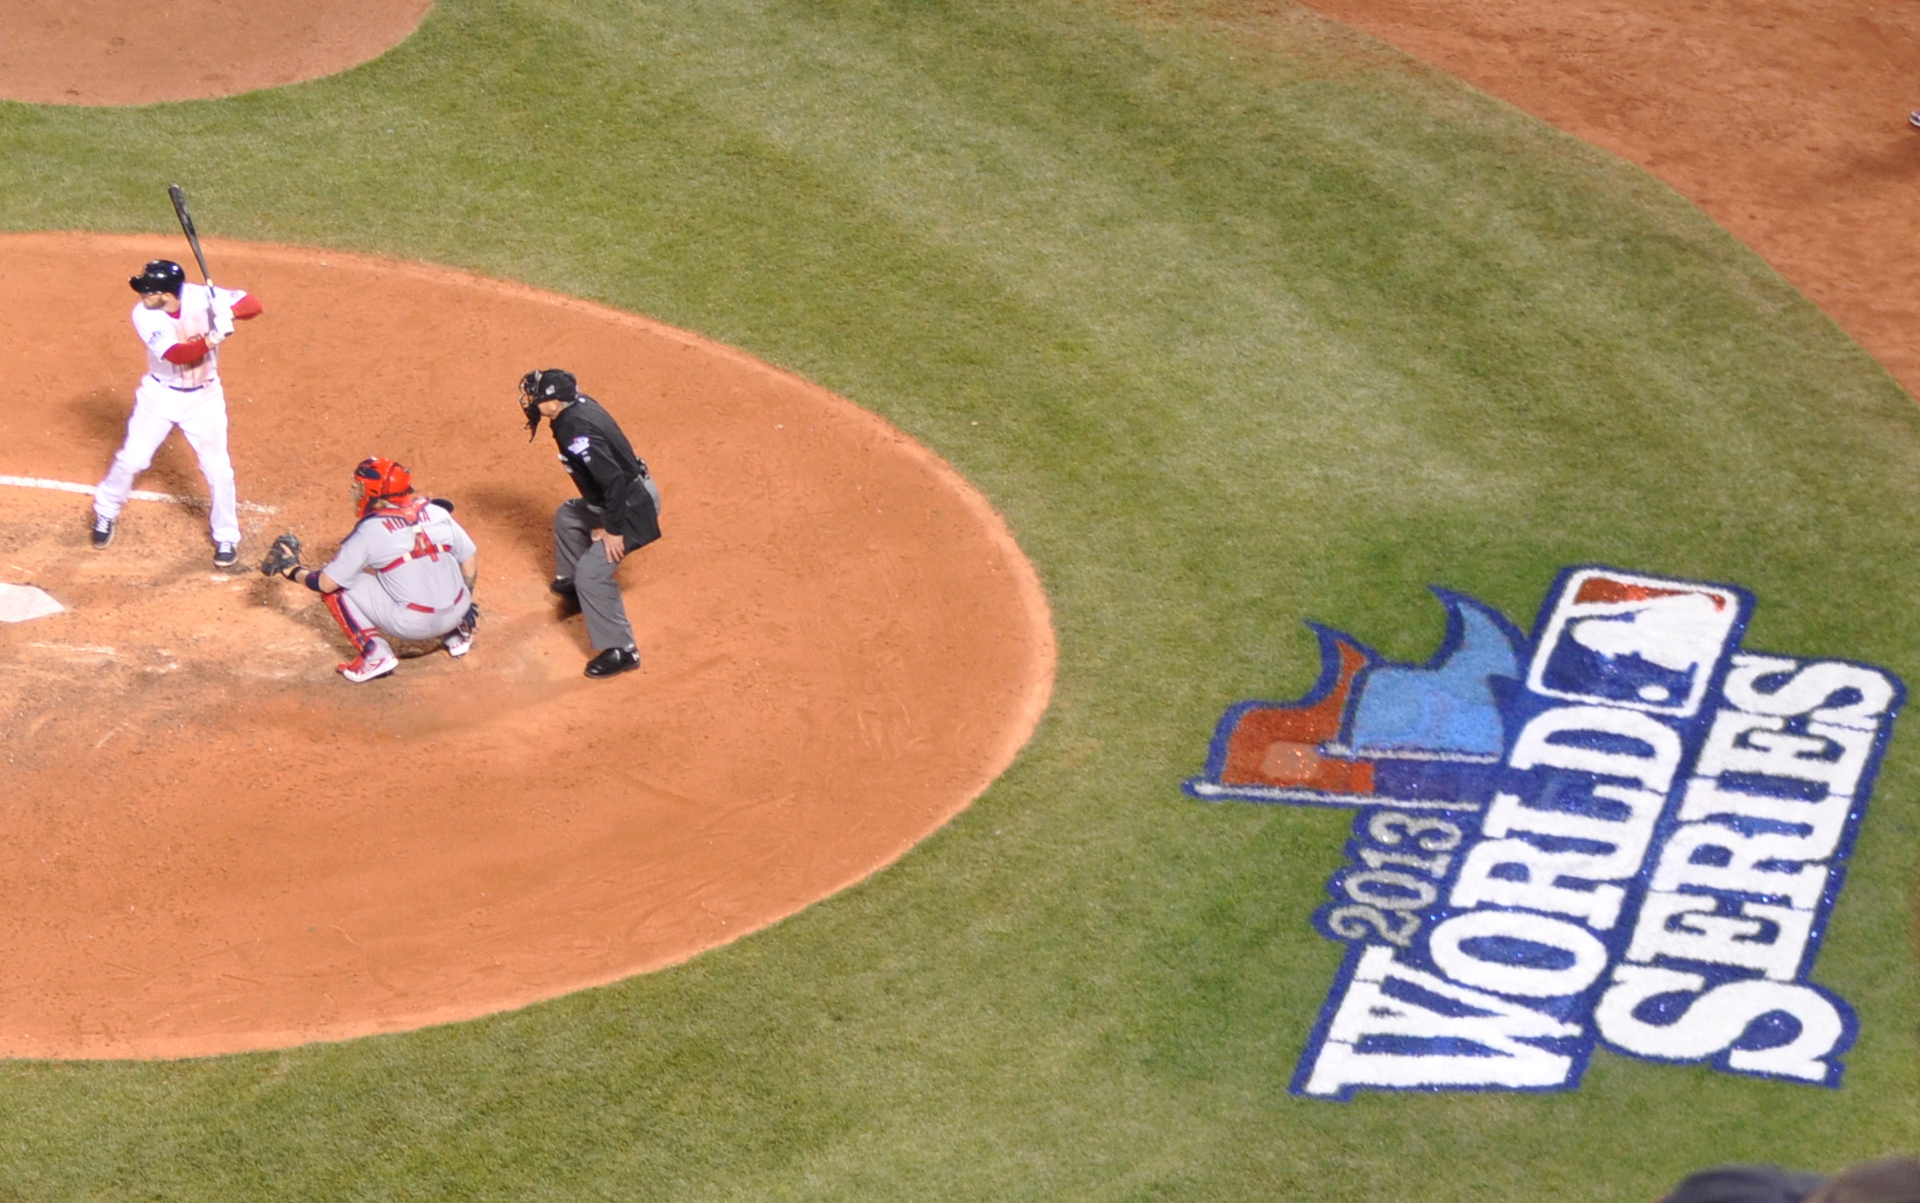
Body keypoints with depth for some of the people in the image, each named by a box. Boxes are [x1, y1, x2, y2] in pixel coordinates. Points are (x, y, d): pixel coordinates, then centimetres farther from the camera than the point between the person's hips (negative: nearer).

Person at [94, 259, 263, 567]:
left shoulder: (202, 297, -20)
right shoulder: (143, 314, -22)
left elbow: (253, 306, -19)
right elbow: (176, 354, -32)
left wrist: (228, 312, -40)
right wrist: (212, 338, -48)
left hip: (204, 397, 0)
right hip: (159, 394, 0)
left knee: (218, 468, -1)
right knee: (131, 459, 5)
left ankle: (227, 538, 17)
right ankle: (105, 512, 31)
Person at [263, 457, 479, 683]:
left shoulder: (369, 531, -8)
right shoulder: (437, 512, 4)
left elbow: (326, 583, -5)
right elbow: (471, 558, 11)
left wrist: (292, 571, 14)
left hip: (412, 624, -6)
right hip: (457, 613, 6)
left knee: (337, 586, 5)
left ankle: (375, 654, 0)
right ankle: (457, 634, 28)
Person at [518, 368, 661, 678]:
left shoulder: (574, 429, -29)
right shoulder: (579, 404, -1)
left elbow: (613, 479, -32)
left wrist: (613, 529, -26)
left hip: (633, 506, -11)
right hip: (629, 493, 11)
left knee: (592, 574, -14)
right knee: (568, 516, 30)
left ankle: (621, 651, -9)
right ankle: (572, 583, 48)